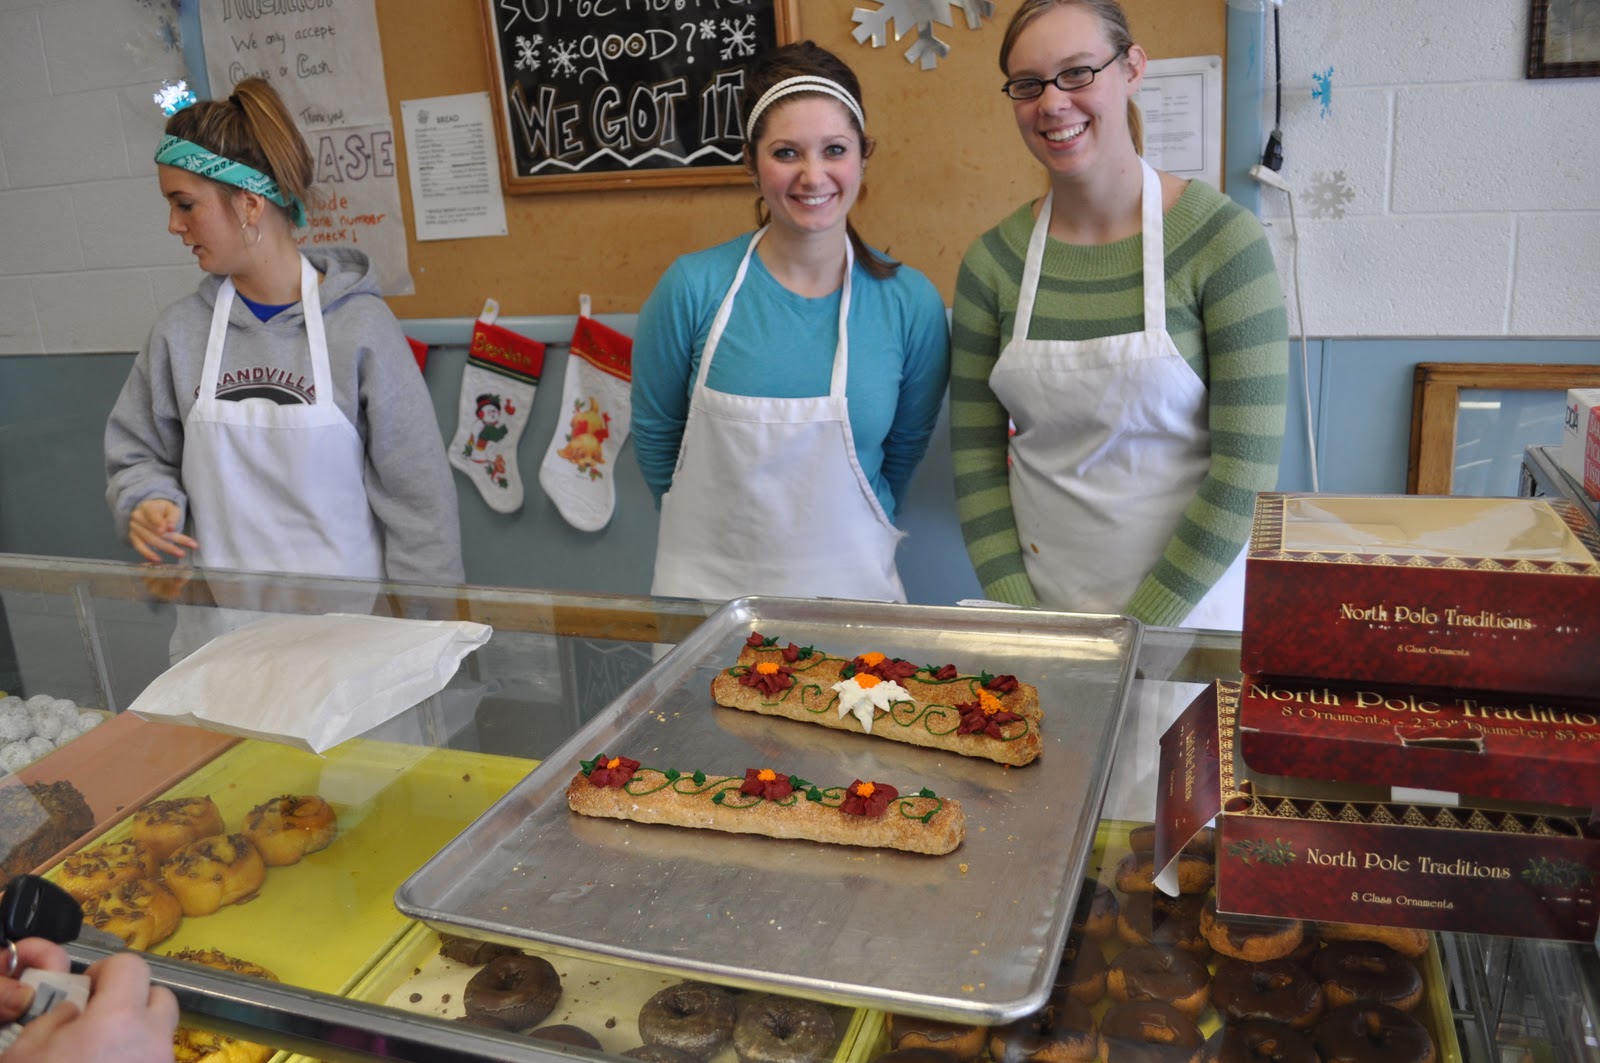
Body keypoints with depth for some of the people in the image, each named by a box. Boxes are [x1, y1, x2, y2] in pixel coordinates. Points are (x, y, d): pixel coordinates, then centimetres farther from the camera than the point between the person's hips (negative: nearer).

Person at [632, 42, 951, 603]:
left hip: (848, 583, 0)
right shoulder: (693, 287, -11)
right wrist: (717, 528, 6)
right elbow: (655, 434, 1)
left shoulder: (911, 302, -9)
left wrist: (842, 531, 7)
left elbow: (906, 446, 5)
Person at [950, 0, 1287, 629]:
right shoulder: (992, 261, -3)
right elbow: (975, 457, 0)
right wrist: (1018, 618, -8)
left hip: (1187, 608, -2)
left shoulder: (1221, 238, -11)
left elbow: (1246, 465, -13)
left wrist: (1137, 626, -14)